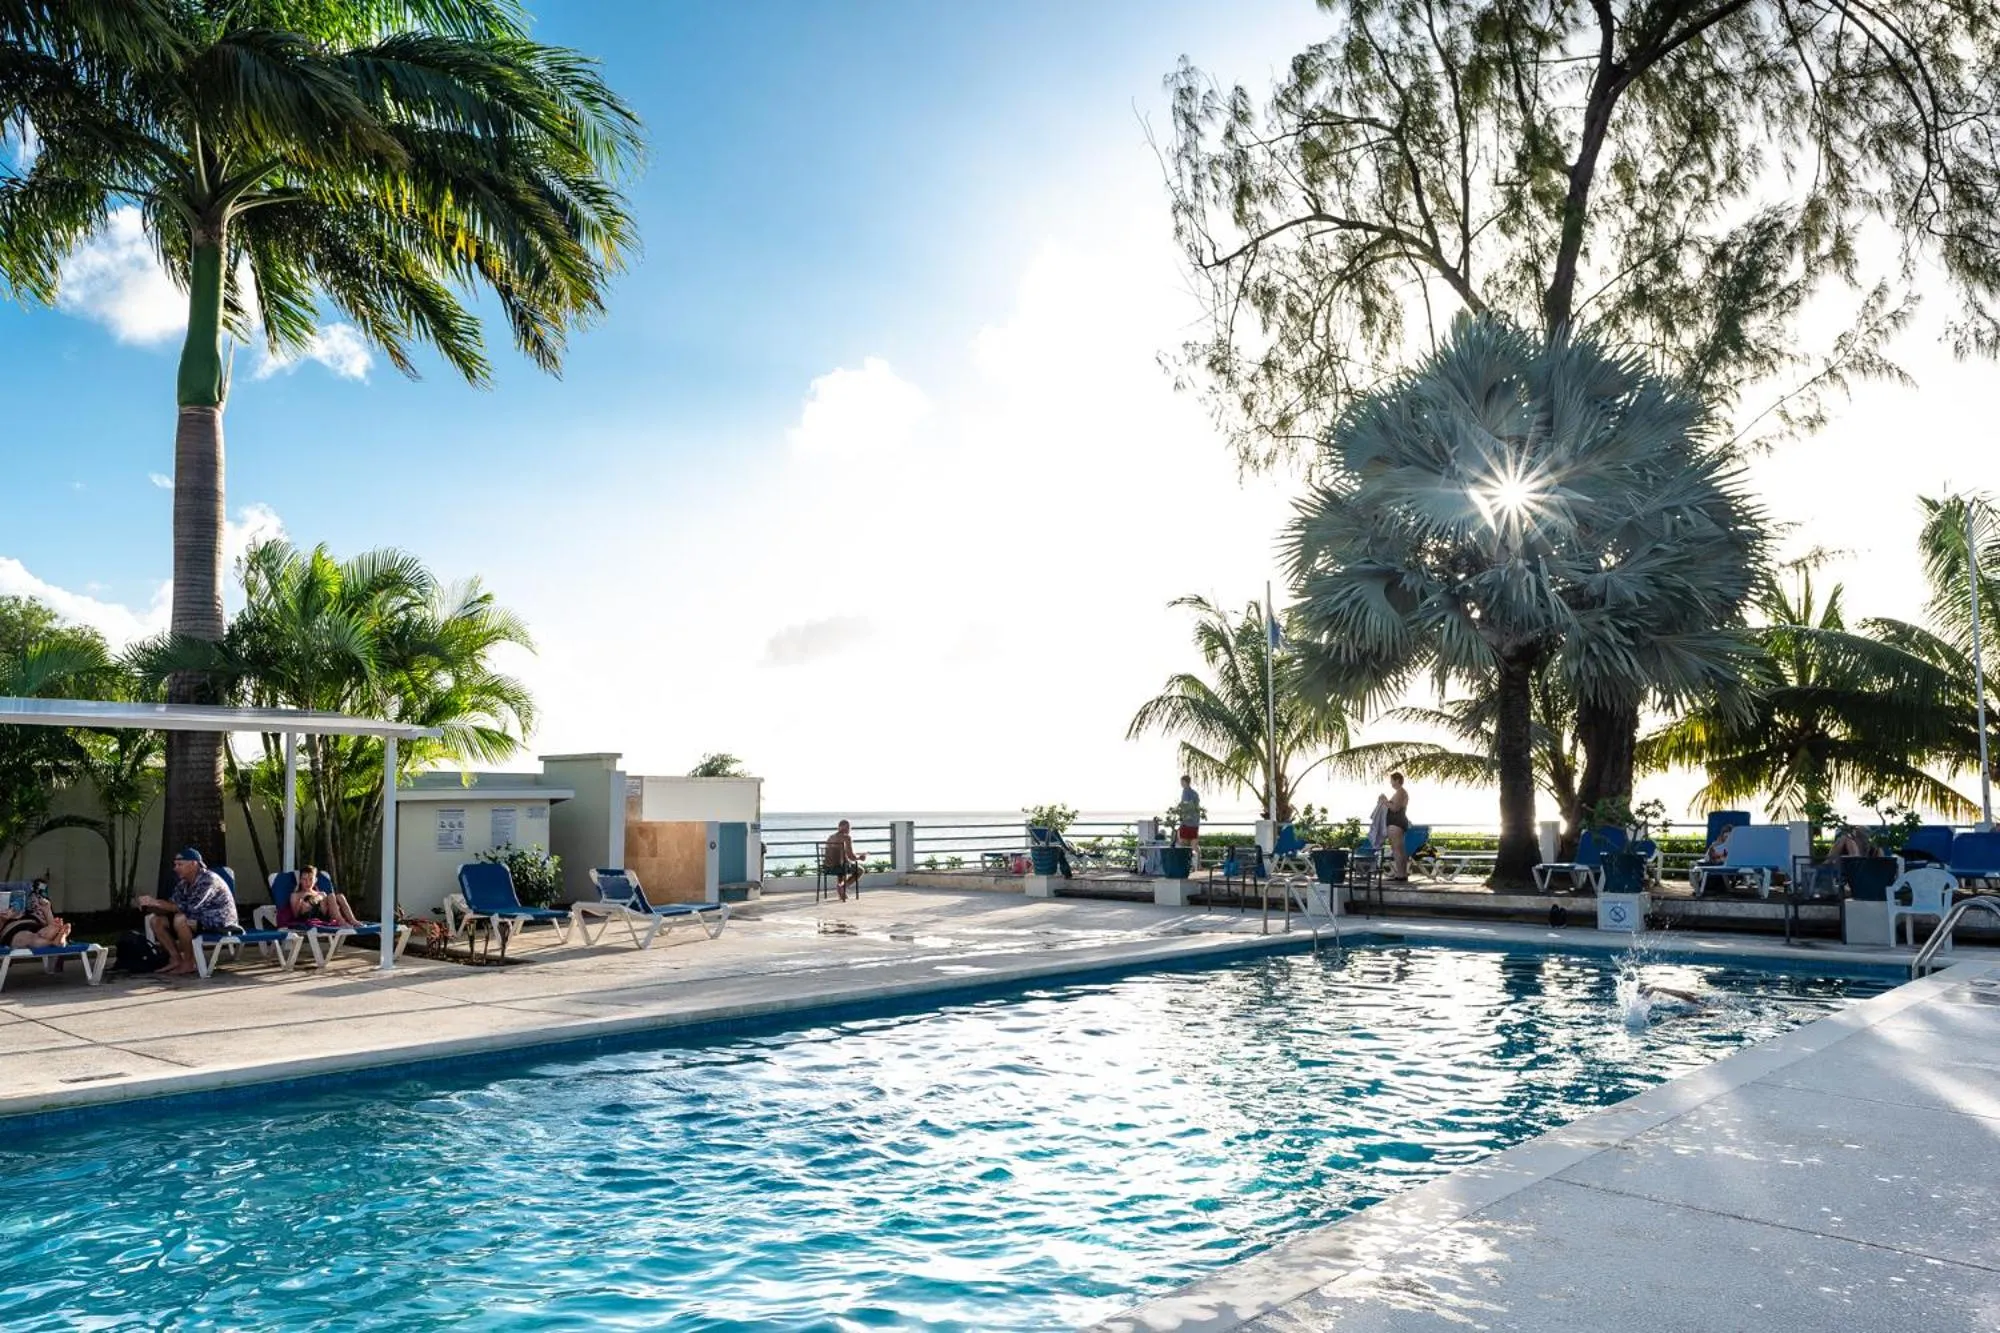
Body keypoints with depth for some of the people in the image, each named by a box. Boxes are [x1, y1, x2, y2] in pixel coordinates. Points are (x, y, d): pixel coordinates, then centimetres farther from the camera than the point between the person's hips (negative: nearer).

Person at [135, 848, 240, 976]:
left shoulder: (208, 879, -23)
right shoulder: (183, 882, 4)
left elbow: (189, 908, -30)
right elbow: (173, 905, 3)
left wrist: (157, 902, -25)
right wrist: (150, 905, -16)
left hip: (219, 919, -9)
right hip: (199, 917, 9)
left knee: (181, 919, -32)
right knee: (157, 920, 0)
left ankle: (188, 963, -17)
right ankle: (176, 960, -1)